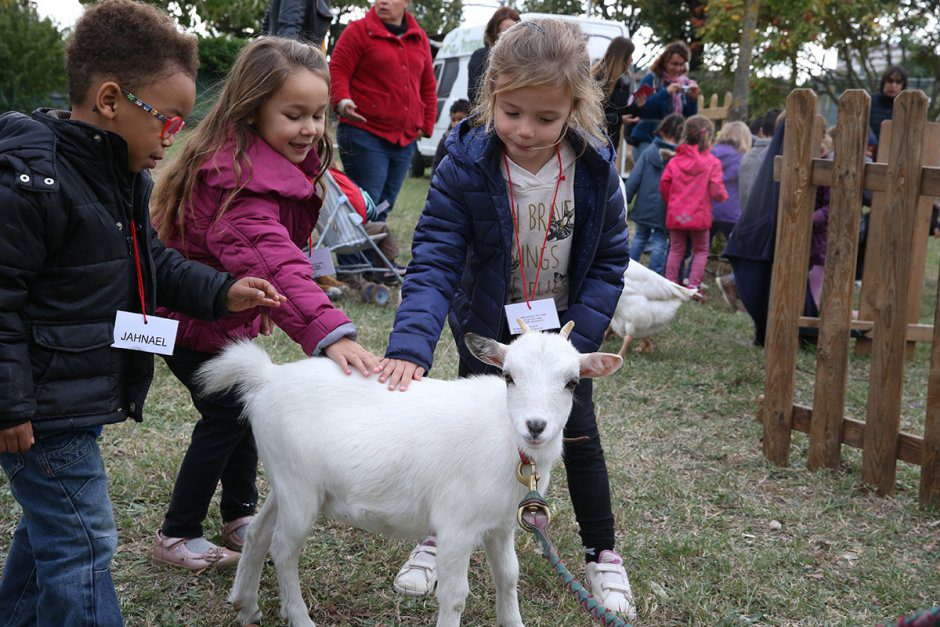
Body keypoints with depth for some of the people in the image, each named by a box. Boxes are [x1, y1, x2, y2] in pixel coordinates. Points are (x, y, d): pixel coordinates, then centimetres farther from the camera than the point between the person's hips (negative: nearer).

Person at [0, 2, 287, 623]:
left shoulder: (125, 177, 8)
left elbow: (155, 264, 18)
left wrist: (220, 291, 3)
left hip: (83, 401, 10)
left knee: (50, 526, 24)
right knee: (81, 544, -3)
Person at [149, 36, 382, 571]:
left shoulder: (290, 162, -4)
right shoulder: (239, 180, -36)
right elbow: (274, 265, -52)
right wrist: (328, 333, -64)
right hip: (189, 319, -9)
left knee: (244, 405, 14)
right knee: (228, 413, -3)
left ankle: (242, 516, 31)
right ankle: (177, 536, 14)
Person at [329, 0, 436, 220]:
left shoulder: (419, 39, 16)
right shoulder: (359, 30, 0)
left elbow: (428, 86, 21)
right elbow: (337, 71, -4)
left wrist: (427, 125, 13)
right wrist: (342, 101, -23)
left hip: (405, 141, 6)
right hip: (364, 135, -5)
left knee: (384, 207, 9)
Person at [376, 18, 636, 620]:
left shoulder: (595, 169, -20)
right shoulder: (463, 168, -26)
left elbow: (609, 261, -11)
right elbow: (434, 262, -31)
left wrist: (574, 339, -20)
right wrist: (410, 344, -46)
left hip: (565, 327, 1)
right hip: (486, 328, -1)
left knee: (578, 434, 8)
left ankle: (603, 554, 25)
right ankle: (440, 535, 28)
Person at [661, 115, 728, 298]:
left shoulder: (675, 160, 0)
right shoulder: (712, 162, -9)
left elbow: (664, 185, -2)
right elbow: (716, 191, -13)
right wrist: (724, 196, 10)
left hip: (675, 214, 2)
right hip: (699, 215, -2)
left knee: (676, 249, 14)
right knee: (701, 250, 12)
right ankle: (694, 285, 1)